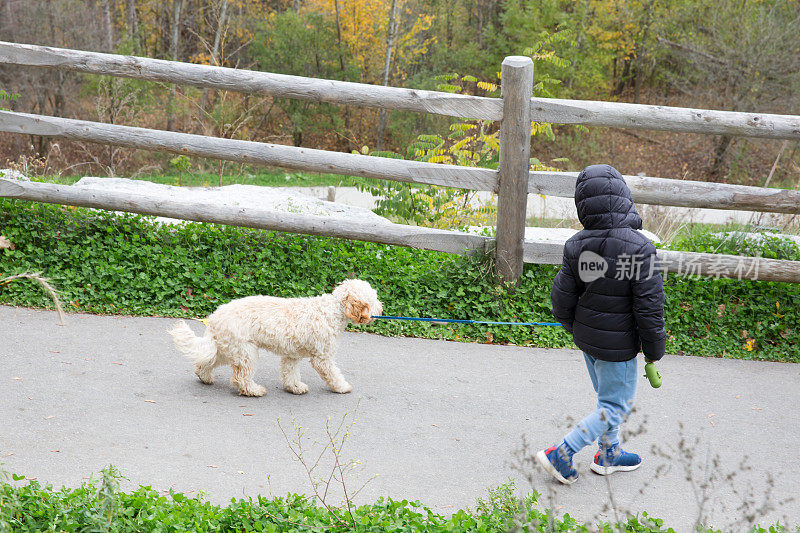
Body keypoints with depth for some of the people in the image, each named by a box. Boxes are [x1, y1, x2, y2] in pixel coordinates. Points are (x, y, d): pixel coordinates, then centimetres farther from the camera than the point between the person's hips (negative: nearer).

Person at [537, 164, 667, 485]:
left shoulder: (576, 246, -10)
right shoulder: (639, 247, -25)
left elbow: (562, 298, -2)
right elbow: (649, 305, -21)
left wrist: (574, 327, 19)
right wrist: (654, 349, -6)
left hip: (586, 338, 6)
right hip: (618, 345, -6)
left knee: (608, 396, 25)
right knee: (616, 407, 10)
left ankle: (608, 455, 41)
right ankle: (561, 456, 8)